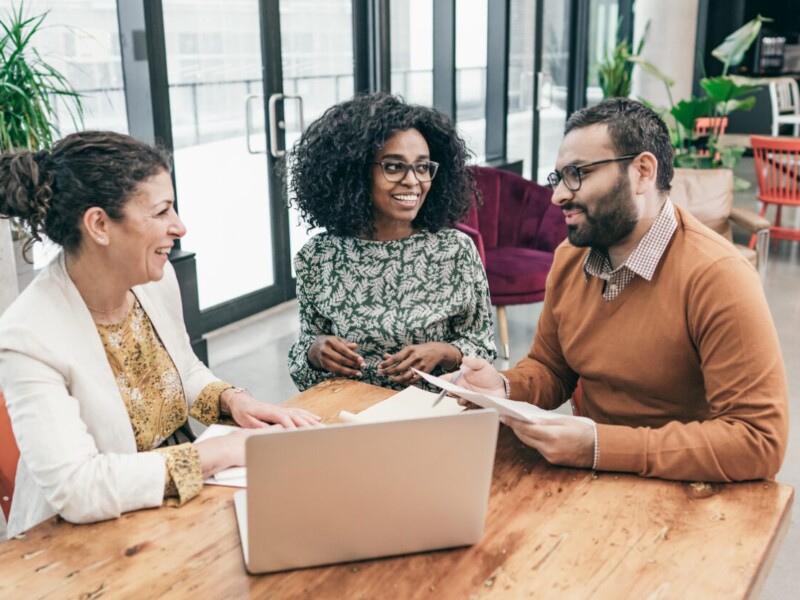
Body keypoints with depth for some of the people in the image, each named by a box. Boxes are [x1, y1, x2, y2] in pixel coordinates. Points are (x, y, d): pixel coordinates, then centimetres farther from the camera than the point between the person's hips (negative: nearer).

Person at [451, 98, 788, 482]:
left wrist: (601, 447, -27)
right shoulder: (569, 258, 2)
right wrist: (505, 388, -9)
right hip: (591, 485, 5)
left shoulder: (716, 276, -20)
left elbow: (759, 441, -23)